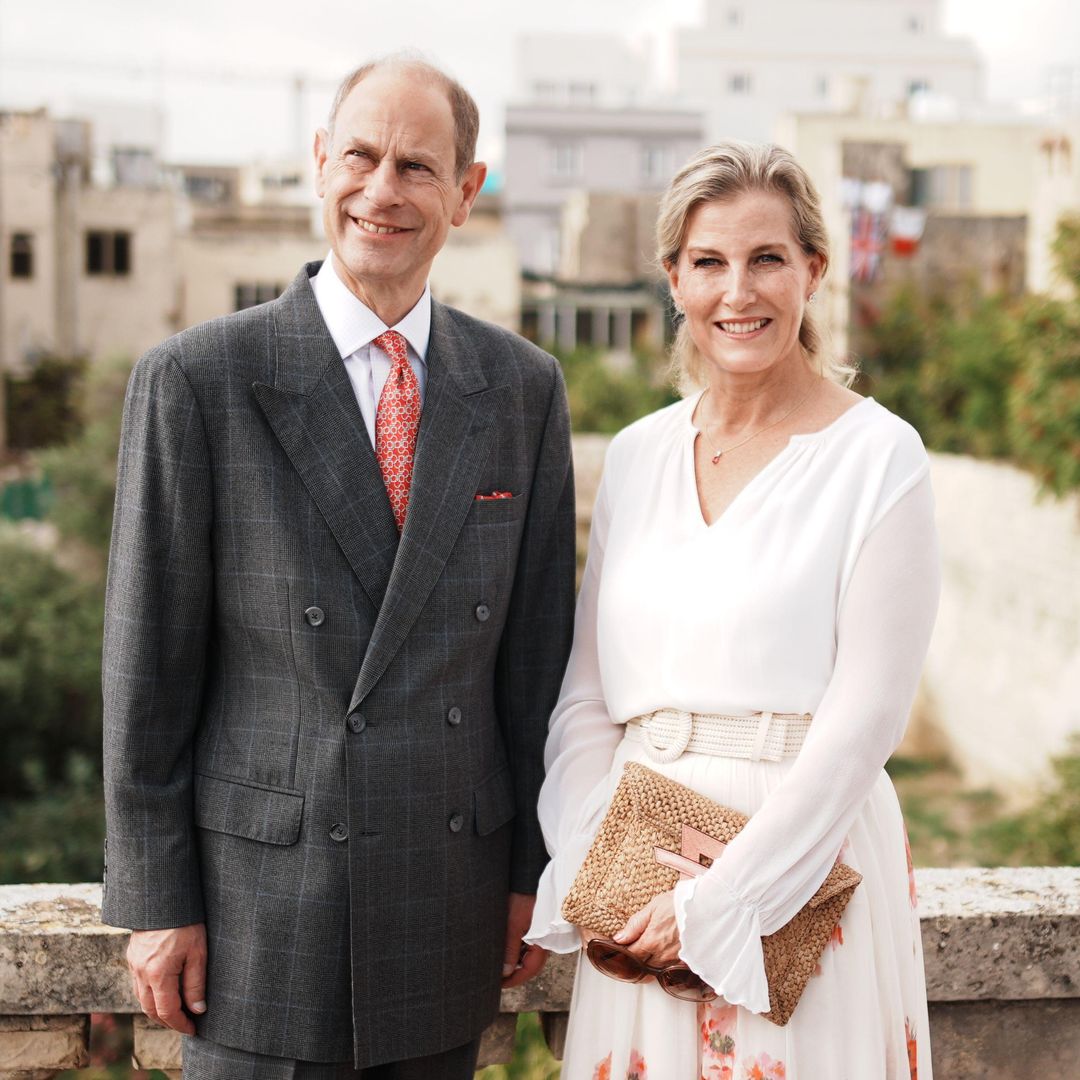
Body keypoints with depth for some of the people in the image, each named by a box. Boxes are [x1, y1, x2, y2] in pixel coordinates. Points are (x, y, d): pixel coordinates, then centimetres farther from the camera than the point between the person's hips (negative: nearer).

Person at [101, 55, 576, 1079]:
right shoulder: (196, 379, -6)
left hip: (451, 905, 3)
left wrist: (533, 867, 8)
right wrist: (153, 900, -5)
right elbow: (147, 661, -5)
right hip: (262, 898, -3)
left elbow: (536, 647, 8)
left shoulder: (524, 387, 4)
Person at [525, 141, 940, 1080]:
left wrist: (720, 897, -14)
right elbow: (587, 692, 9)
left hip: (801, 854, -4)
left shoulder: (877, 455, -7)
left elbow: (865, 716, -12)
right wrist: (583, 871, -3)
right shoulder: (638, 453, 8)